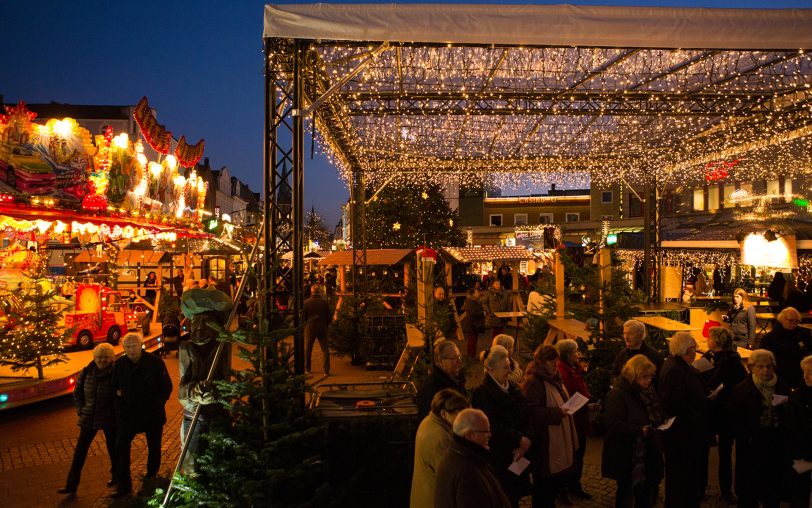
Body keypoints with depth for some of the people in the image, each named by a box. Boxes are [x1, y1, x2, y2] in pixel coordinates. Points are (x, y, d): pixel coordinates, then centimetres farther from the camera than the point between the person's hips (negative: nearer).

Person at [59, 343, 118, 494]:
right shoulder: (86, 372, -2)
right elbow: (77, 393, 10)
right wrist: (81, 410, 3)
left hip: (109, 419, -3)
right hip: (89, 418, 3)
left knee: (113, 448, 13)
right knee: (80, 450, 6)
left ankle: (116, 476, 34)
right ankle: (71, 484, 15)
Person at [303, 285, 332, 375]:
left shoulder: (306, 302, -6)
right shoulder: (325, 302, -4)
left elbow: (303, 317, -1)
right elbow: (329, 316, 1)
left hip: (310, 328, 0)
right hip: (322, 328, 0)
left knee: (307, 349, 16)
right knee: (325, 349, 2)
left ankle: (307, 369, 24)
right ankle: (326, 370, -6)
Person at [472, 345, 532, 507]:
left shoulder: (513, 387, 8)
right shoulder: (482, 393, -14)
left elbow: (525, 418, 5)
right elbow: (493, 427, -18)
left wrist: (525, 441, -11)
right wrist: (520, 440, -13)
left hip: (516, 455, 6)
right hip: (498, 457, -6)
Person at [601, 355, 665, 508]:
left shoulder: (648, 391, 7)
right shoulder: (618, 393, -18)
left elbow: (656, 415, 22)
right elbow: (612, 423, -25)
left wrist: (660, 424, 0)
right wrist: (639, 430, -28)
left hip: (647, 451, 7)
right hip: (626, 454, -7)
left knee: (647, 490, 14)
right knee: (626, 490, 4)